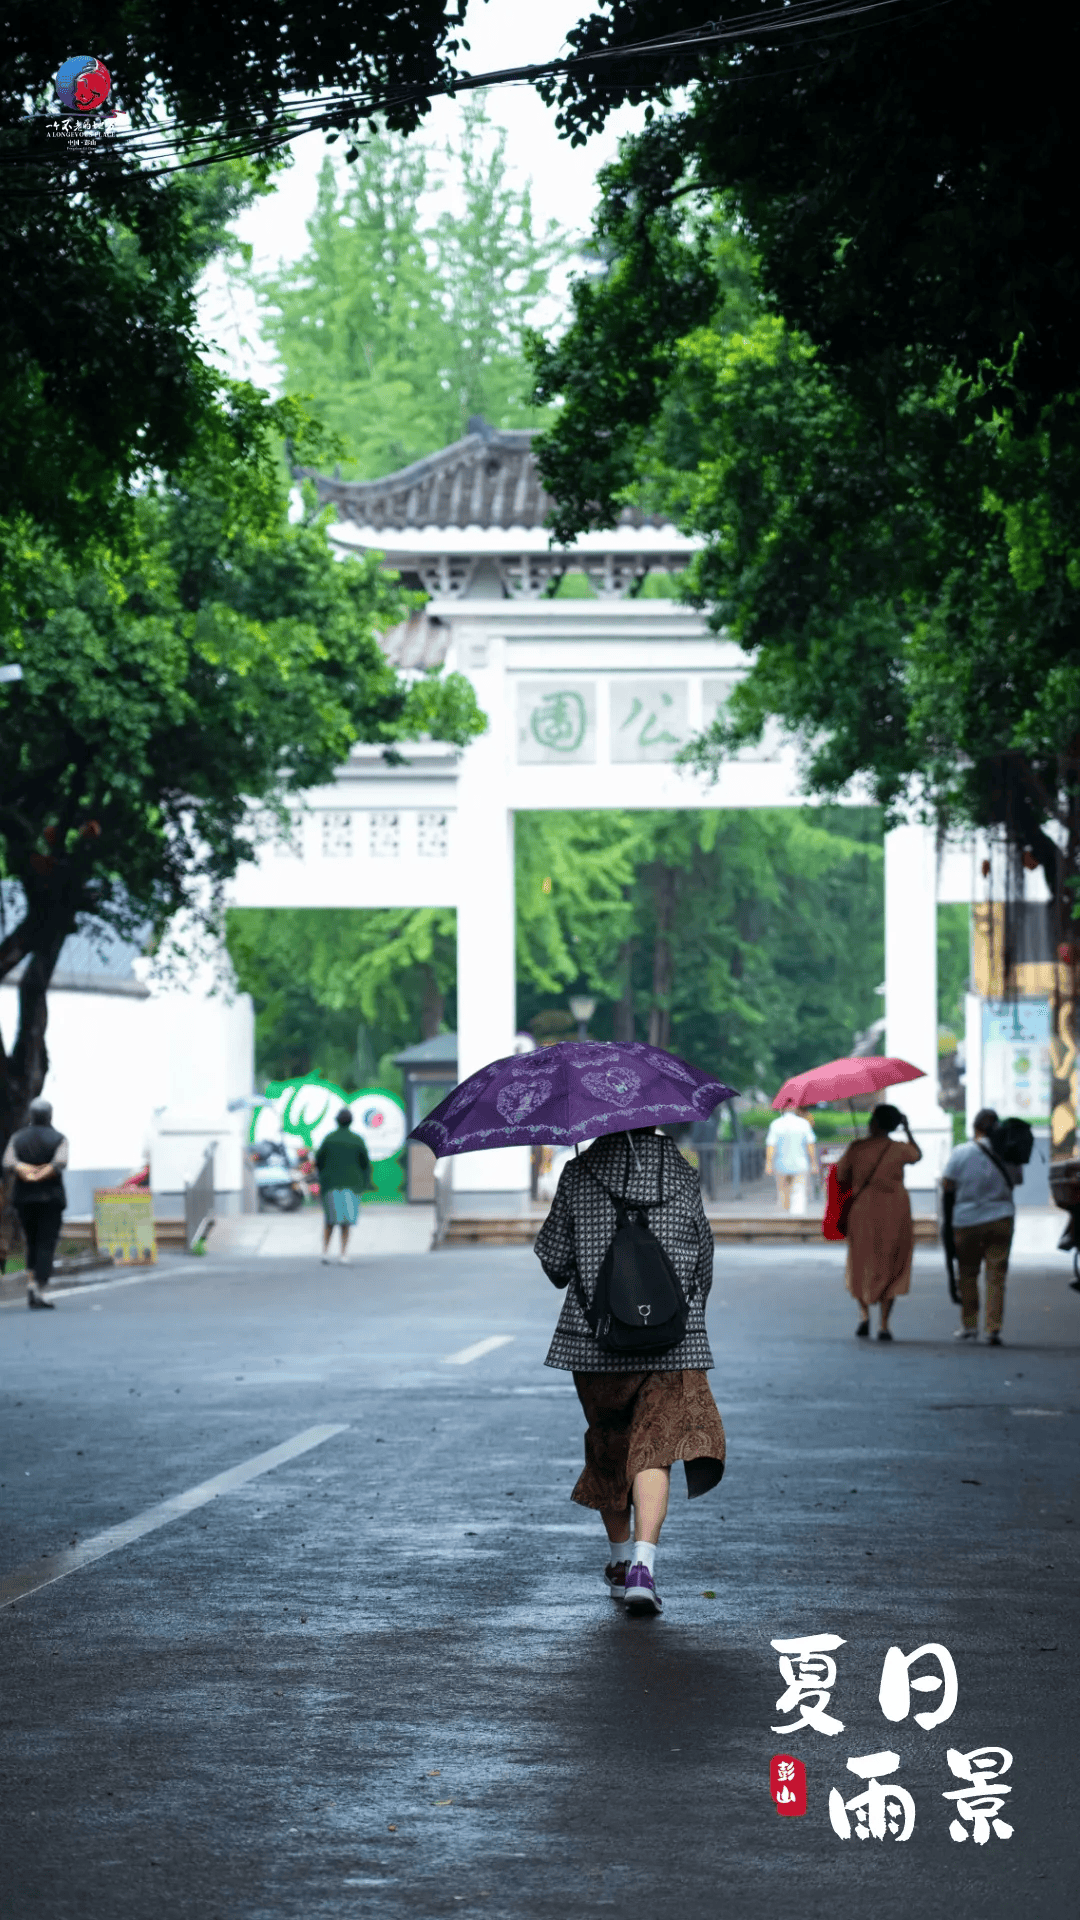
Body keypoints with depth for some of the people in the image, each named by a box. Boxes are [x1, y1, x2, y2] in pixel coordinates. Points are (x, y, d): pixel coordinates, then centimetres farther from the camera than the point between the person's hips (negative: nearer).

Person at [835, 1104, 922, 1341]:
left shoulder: (857, 1148, -7)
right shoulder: (899, 1149, -5)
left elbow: (841, 1175, 3)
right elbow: (917, 1155, 17)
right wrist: (907, 1130, 27)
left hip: (863, 1212, 0)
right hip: (894, 1213, 0)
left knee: (861, 1265, 18)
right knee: (889, 1268, 7)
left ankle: (865, 1313, 3)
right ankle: (884, 1324, 0)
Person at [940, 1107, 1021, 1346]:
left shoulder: (960, 1153, -10)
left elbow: (946, 1185, -5)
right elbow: (1017, 1180, 12)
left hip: (967, 1220, -1)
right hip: (1001, 1219, 1)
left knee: (967, 1274, 13)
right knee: (996, 1276, 2)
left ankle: (969, 1325, 20)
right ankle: (994, 1328, -5)